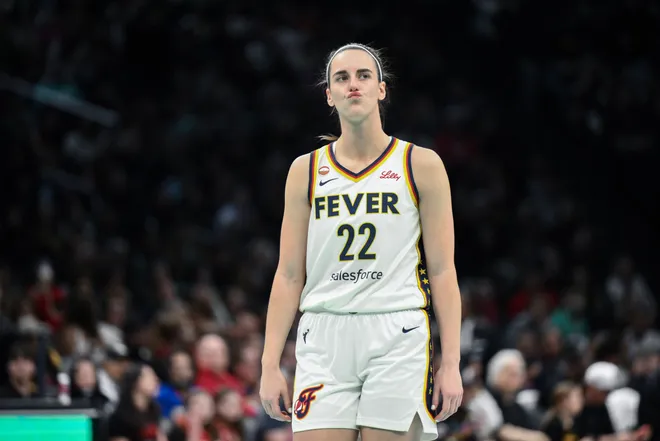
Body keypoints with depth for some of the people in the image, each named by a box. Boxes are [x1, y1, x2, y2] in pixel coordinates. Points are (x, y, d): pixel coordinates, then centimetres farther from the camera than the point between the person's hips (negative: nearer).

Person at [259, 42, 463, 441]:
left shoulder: (421, 165, 4)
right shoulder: (306, 172, 10)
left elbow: (442, 271, 2)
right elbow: (289, 276, 10)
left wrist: (451, 363, -5)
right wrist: (270, 364, 3)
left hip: (397, 337, -2)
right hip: (324, 339, 2)